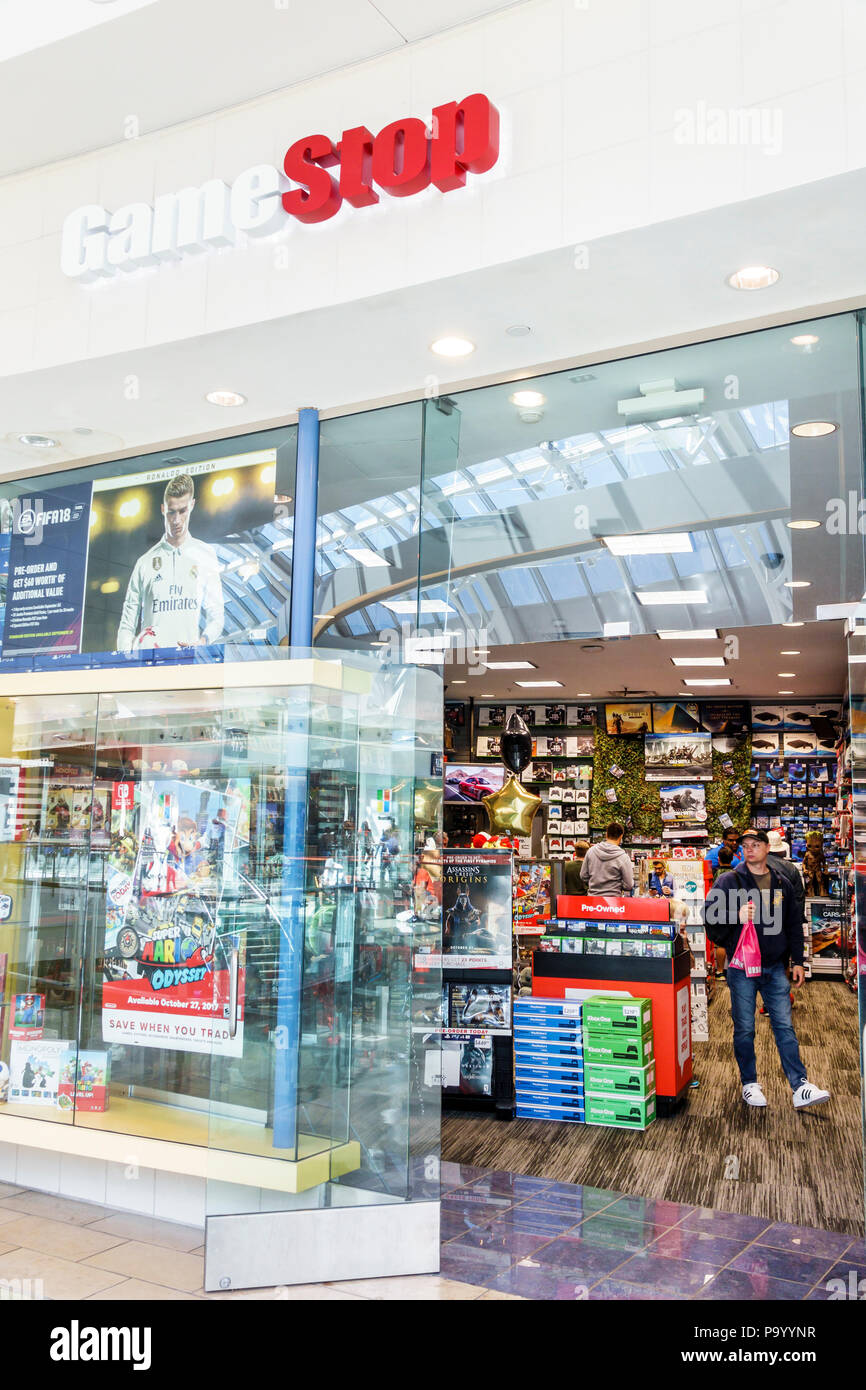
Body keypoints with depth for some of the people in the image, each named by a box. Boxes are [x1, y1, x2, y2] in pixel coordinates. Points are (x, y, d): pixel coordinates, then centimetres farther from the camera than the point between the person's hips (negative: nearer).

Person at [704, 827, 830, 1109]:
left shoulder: (781, 883, 10)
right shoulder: (729, 880, -2)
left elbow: (793, 925, 16)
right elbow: (709, 914, -7)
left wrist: (798, 961, 12)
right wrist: (737, 916, -23)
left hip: (775, 967, 3)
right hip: (741, 967, -3)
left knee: (785, 1027, 3)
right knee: (744, 1029, 5)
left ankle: (800, 1088, 6)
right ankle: (749, 1084, 18)